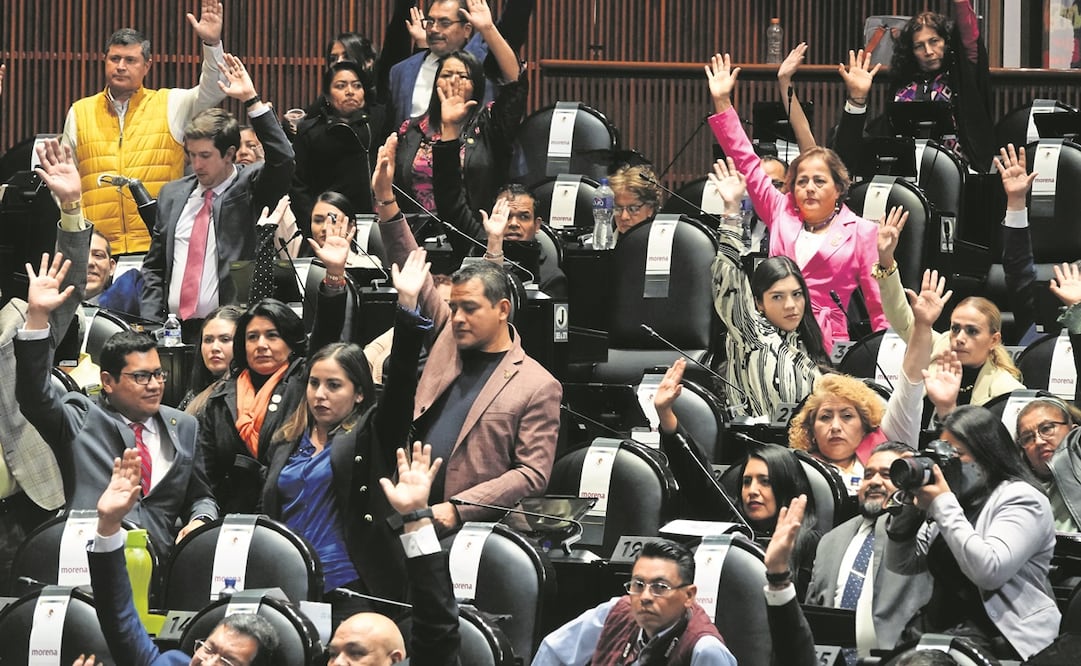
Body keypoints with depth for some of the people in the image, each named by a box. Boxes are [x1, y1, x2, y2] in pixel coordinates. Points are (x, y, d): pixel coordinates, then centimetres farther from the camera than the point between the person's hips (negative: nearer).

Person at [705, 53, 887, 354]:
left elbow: (880, 305, 7)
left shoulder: (861, 231, 9)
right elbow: (747, 163, 21)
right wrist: (722, 103, 18)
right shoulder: (782, 213, 19)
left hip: (823, 346, -3)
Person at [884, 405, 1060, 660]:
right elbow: (900, 563, 17)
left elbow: (990, 572, -21)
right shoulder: (959, 500, 15)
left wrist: (942, 505, -14)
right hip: (939, 627, 6)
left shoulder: (1021, 499, -4)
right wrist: (910, 505, 2)